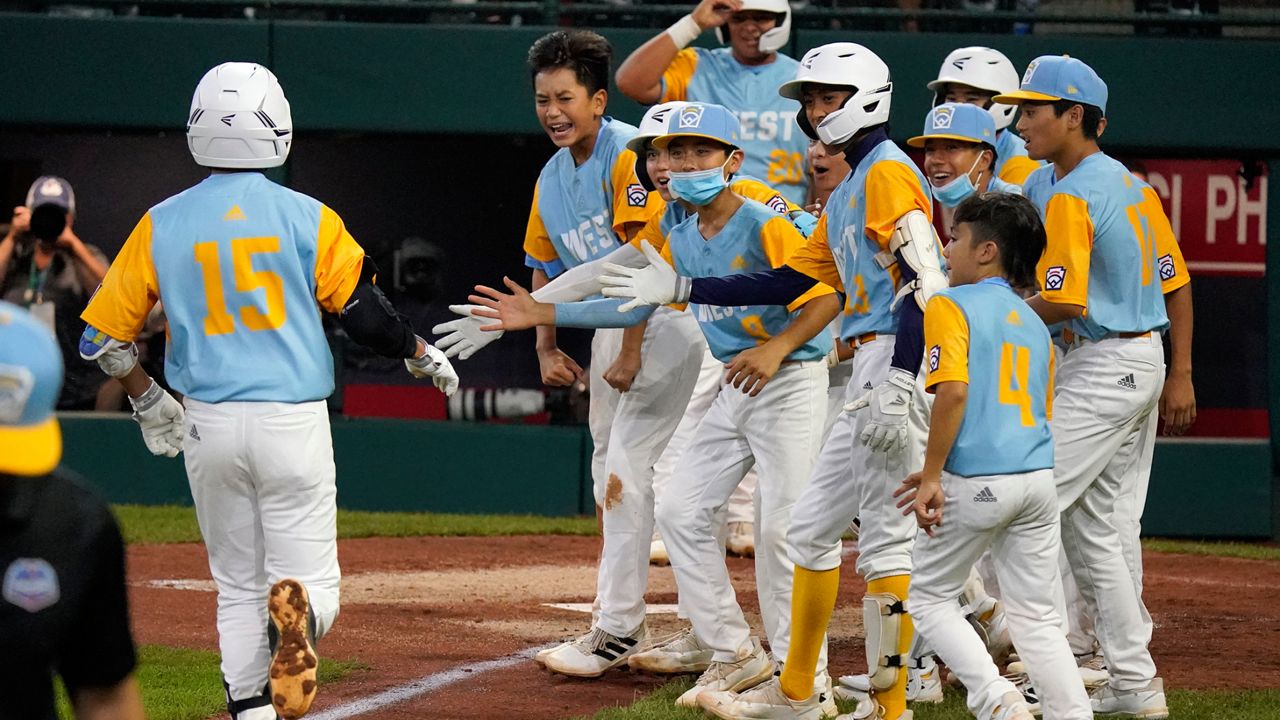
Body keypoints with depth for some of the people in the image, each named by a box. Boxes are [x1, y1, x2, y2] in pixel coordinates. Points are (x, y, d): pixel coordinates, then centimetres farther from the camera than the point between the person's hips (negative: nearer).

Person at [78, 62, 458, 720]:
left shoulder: (162, 224, 3)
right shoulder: (306, 218, -3)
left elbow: (101, 333, 4)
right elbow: (363, 310, -5)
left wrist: (147, 400, 20)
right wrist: (420, 353, 14)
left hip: (206, 424, 2)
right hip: (292, 421, -2)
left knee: (237, 586, 16)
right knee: (313, 580, 1)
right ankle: (297, 611, -34)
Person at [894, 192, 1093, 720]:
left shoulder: (950, 305, -3)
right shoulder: (1034, 324, 18)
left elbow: (953, 390, -17)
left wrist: (933, 475, -13)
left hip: (977, 482, -6)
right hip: (1039, 477, 6)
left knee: (929, 597, 8)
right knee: (1036, 614, 11)